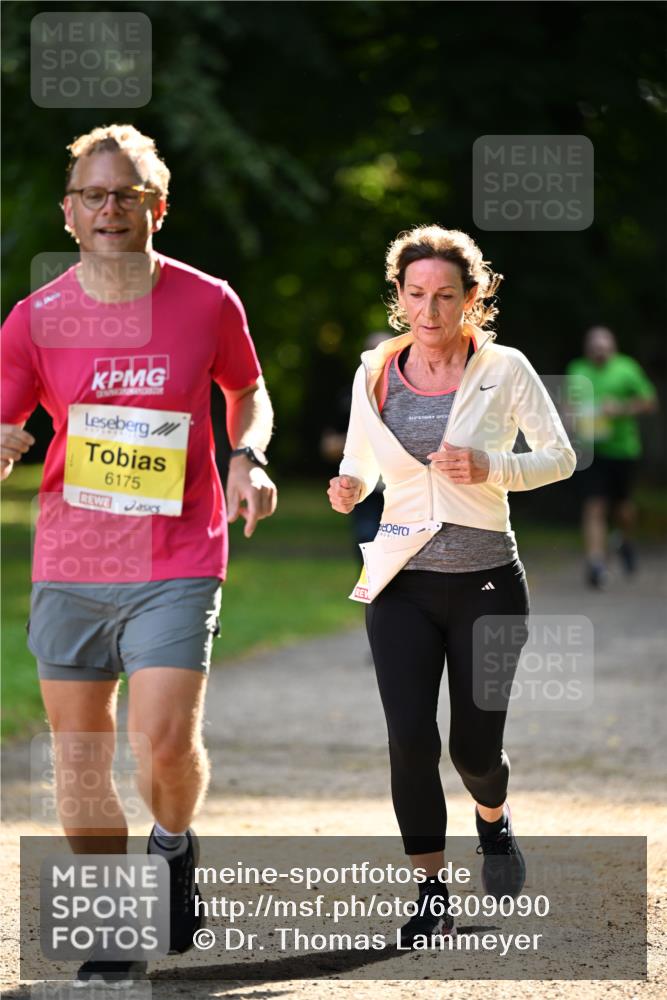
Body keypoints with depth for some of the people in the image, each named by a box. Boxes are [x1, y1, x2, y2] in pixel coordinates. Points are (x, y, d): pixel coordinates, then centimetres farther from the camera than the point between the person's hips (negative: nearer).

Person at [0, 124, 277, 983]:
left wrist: (248, 458, -3)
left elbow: (248, 393, 17)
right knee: (80, 755, 5)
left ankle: (175, 846, 19)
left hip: (176, 564, -2)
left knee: (164, 742, -14)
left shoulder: (207, 303, -2)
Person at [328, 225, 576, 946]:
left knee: (474, 745, 3)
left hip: (487, 581, -1)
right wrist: (347, 490, -9)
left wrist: (489, 468, -18)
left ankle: (494, 817, 40)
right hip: (402, 583, 1)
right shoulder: (374, 376, 3)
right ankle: (432, 894, 2)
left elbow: (560, 457, 0)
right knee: (411, 738, -12)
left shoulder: (505, 370, -5)